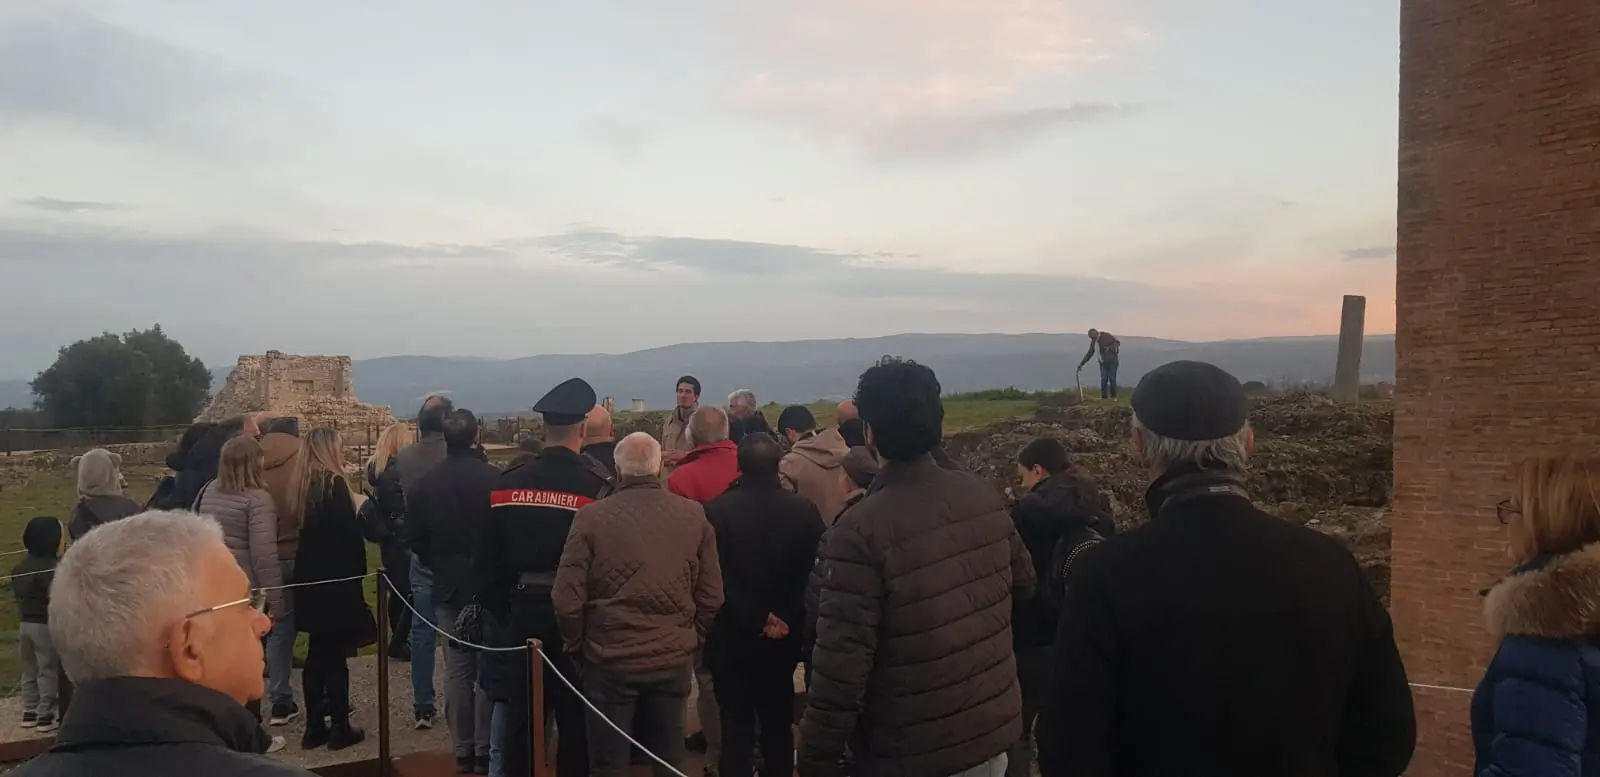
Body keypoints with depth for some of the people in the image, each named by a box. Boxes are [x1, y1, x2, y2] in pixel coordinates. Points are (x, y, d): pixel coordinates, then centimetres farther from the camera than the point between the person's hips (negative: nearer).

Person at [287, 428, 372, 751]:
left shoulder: (304, 484, 9)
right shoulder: (334, 483, -14)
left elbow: (308, 531, 12)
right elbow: (349, 534, -15)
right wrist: (358, 572, -5)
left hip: (311, 578, 8)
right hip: (335, 579, -8)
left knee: (317, 654, 12)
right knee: (335, 656, -1)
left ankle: (315, 726, 18)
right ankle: (339, 728, 6)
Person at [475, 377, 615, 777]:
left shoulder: (508, 483, -2)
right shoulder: (595, 485, -15)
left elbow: (486, 559, 3)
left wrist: (501, 610, 14)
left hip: (524, 611, 4)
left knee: (520, 711, 15)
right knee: (576, 716, 9)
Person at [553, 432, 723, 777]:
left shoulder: (592, 516, -11)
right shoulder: (693, 515, -3)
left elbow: (567, 597, -11)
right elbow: (711, 595, 1)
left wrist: (576, 644, 7)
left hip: (610, 659, -2)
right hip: (673, 659, 3)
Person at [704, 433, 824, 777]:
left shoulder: (716, 510, -12)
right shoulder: (804, 510, -5)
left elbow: (719, 577, -16)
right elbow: (812, 575, -7)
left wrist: (756, 619, -10)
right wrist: (783, 620, -6)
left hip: (732, 637, -2)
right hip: (784, 637, 3)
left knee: (736, 726, 7)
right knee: (778, 724, 17)